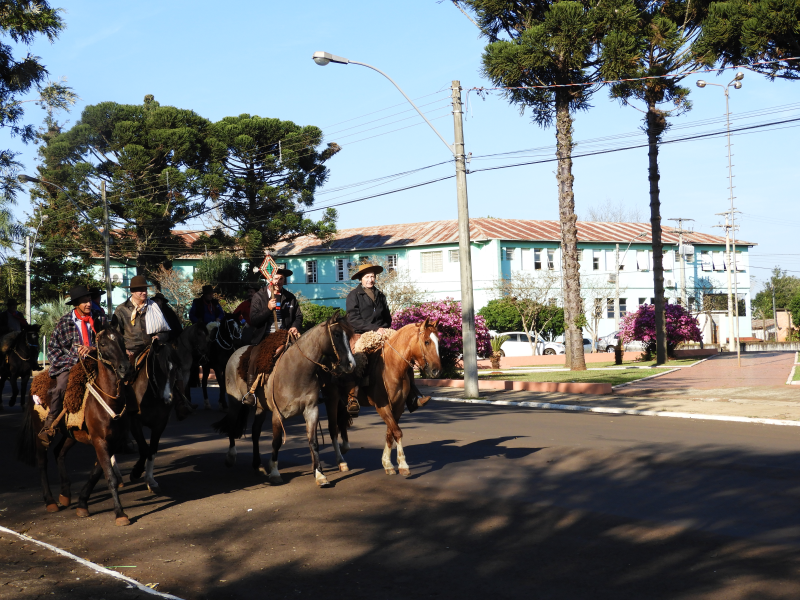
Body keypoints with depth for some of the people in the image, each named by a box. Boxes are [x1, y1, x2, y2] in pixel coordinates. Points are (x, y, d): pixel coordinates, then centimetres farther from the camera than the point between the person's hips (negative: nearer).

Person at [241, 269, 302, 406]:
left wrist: (295, 327, -6)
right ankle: (250, 392, -17)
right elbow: (253, 321, -2)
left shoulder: (290, 298, 12)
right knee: (254, 357, -26)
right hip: (265, 337, -3)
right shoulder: (259, 296, 4)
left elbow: (298, 316, 16)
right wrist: (268, 309, -15)